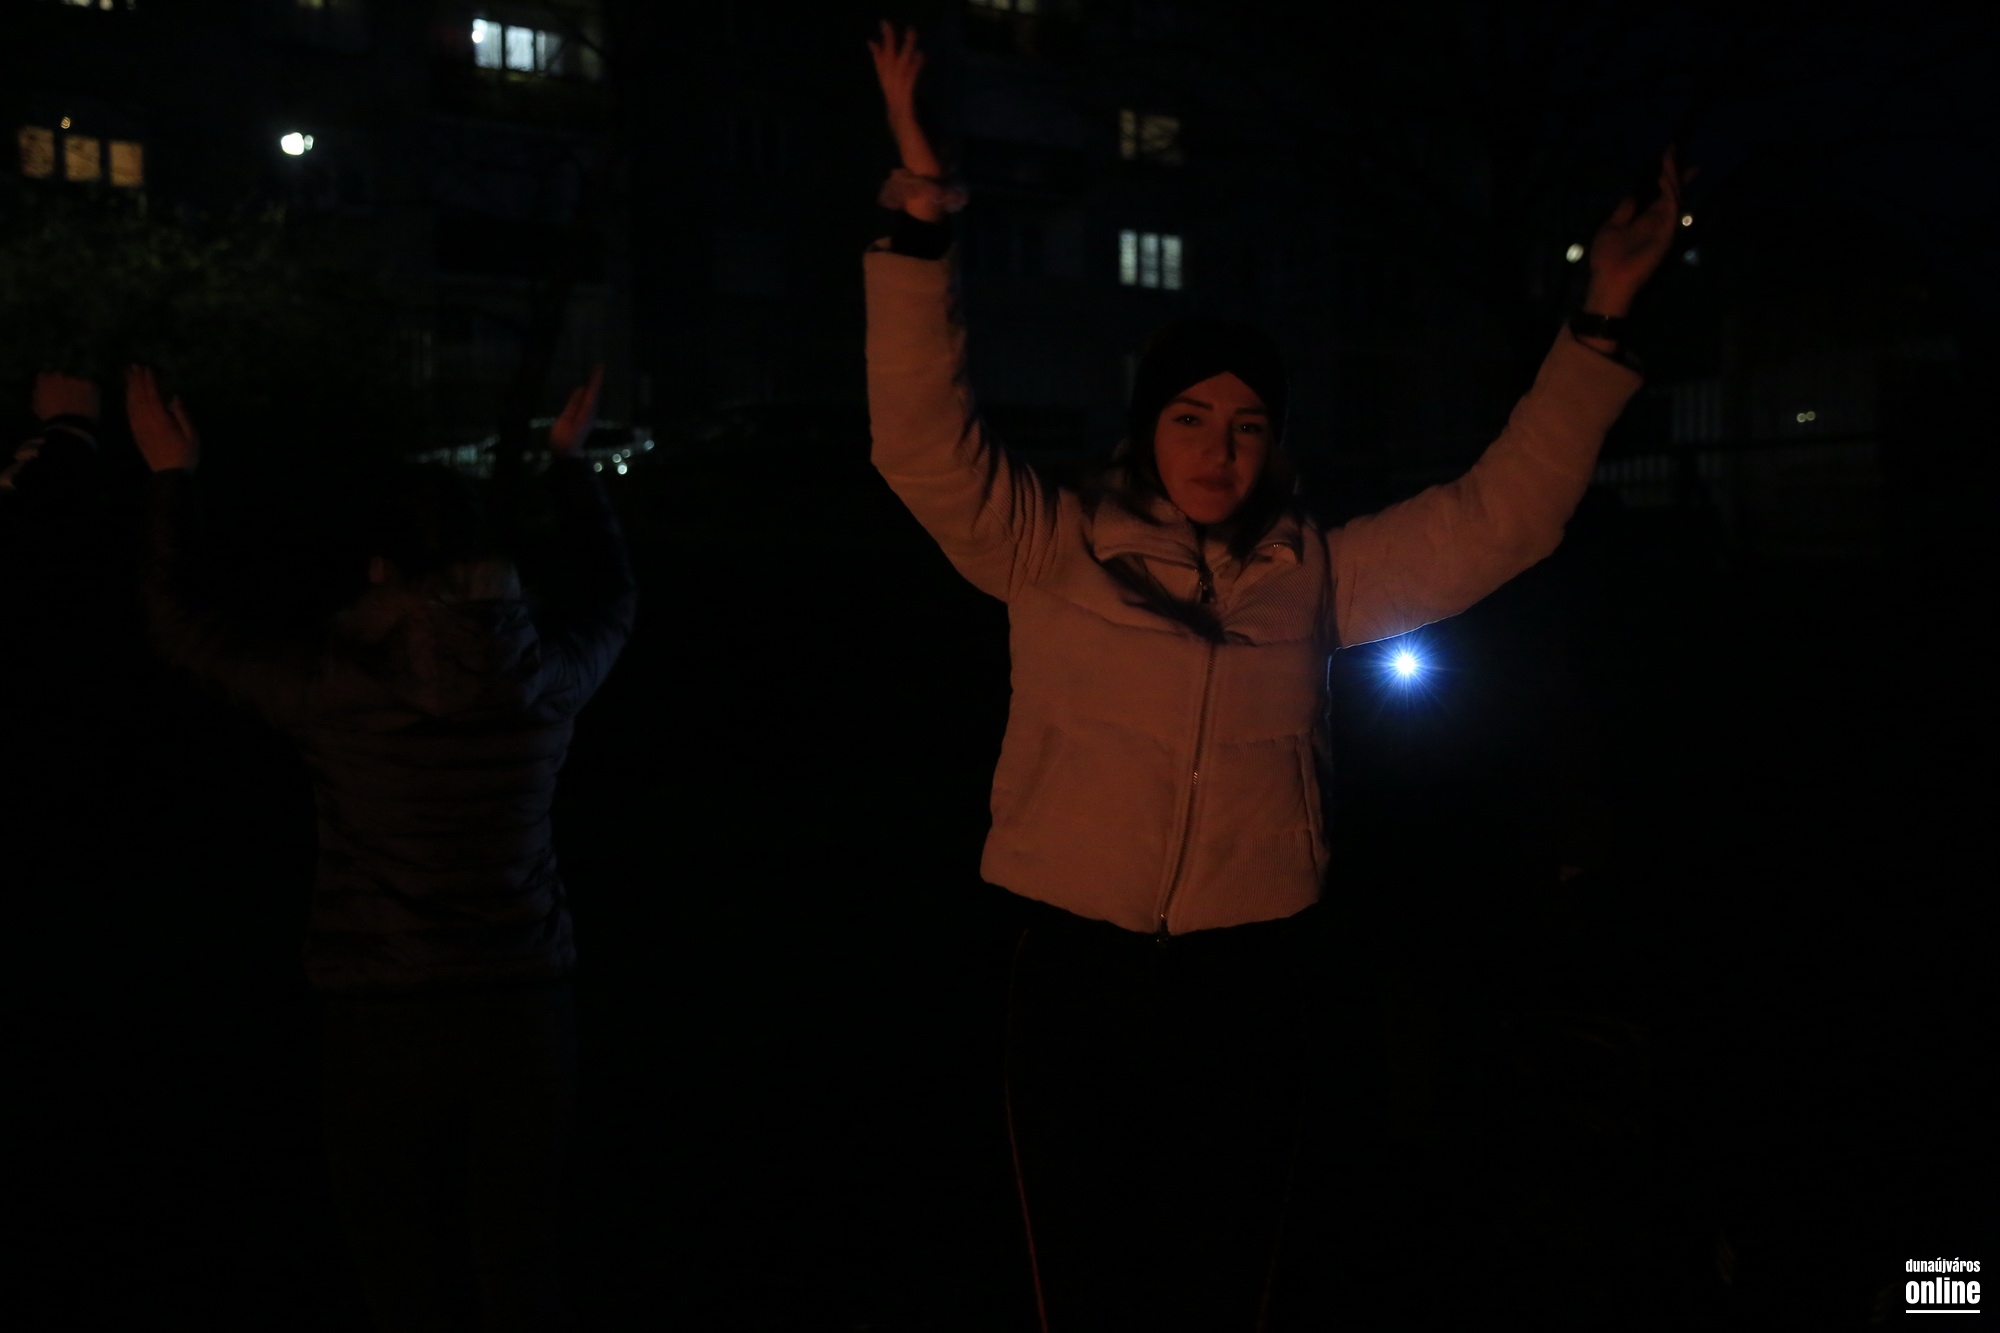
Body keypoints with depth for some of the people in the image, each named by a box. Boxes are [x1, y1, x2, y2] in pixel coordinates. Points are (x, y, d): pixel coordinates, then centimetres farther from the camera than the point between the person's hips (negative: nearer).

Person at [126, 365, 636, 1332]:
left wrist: (172, 478, 15)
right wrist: (568, 462, 29)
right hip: (525, 1009, 3)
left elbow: (181, 626, 4)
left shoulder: (337, 692, -13)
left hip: (387, 1023, -2)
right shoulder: (547, 677, -6)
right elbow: (610, 590, 17)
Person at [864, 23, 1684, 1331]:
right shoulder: (1056, 553, 0)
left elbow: (1501, 514, 6)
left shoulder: (1313, 575, 6)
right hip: (1078, 978, -2)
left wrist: (1601, 320, 1)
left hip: (1243, 988, 2)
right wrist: (923, 208, -20)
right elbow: (925, 437, -11)